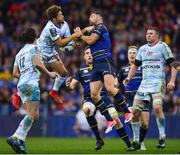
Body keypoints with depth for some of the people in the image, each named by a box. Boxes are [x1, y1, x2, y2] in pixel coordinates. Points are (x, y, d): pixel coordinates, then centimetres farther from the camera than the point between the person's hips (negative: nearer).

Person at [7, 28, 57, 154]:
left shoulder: (19, 53, 26)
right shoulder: (34, 48, 5)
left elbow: (15, 73, 22)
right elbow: (38, 64, -10)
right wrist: (49, 74, 1)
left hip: (21, 85, 8)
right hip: (31, 83, -8)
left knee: (34, 115, 5)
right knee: (32, 114, -15)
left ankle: (20, 139, -9)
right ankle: (16, 138, -28)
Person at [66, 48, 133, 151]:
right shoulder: (81, 70, 11)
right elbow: (73, 85, 8)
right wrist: (69, 84, -16)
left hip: (103, 97, 0)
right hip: (89, 98, 0)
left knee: (116, 119, -14)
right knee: (86, 109, -34)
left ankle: (129, 144, 2)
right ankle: (98, 139, -22)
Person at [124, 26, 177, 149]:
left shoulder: (162, 46, 1)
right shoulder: (142, 49, 17)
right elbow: (135, 65, 28)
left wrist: (172, 81, -13)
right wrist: (129, 78, 11)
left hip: (158, 83, -6)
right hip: (144, 83, 6)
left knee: (157, 107, -26)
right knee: (135, 111, -2)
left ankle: (162, 137, -13)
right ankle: (136, 141, 9)